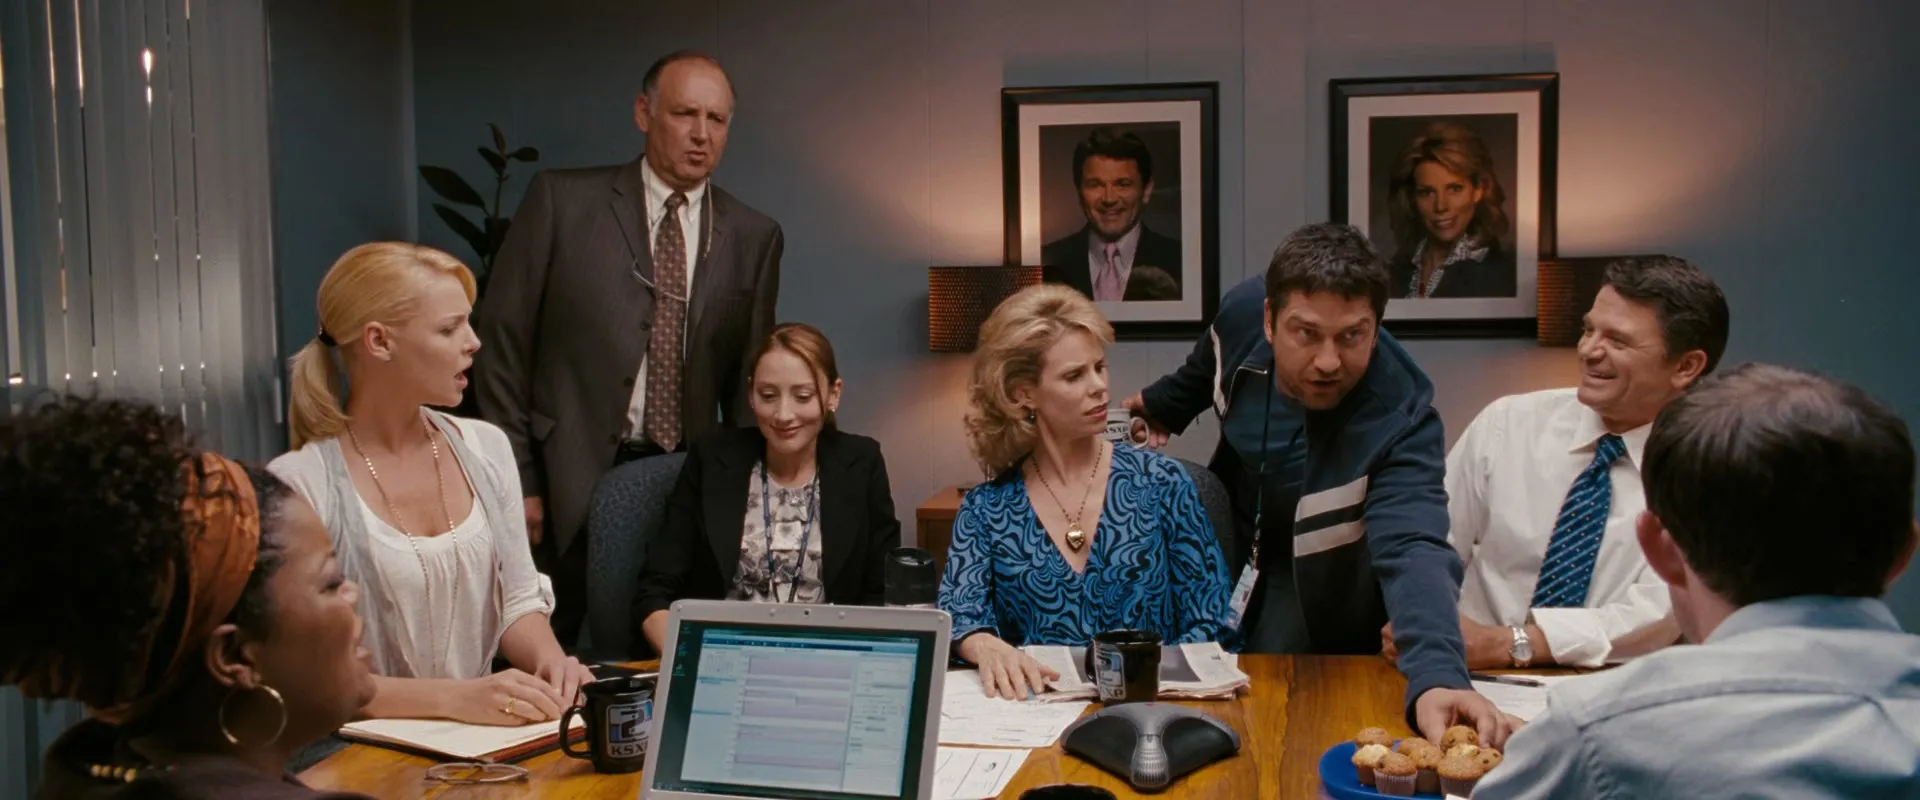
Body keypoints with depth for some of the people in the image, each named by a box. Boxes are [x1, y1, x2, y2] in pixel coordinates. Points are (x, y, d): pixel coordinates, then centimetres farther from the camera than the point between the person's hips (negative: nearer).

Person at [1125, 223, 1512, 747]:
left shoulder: (1399, 421, -39)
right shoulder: (1242, 312, -24)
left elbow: (1413, 551, -54)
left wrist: (1437, 675, -71)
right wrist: (1161, 407, 22)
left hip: (1317, 573, -6)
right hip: (1230, 525, 6)